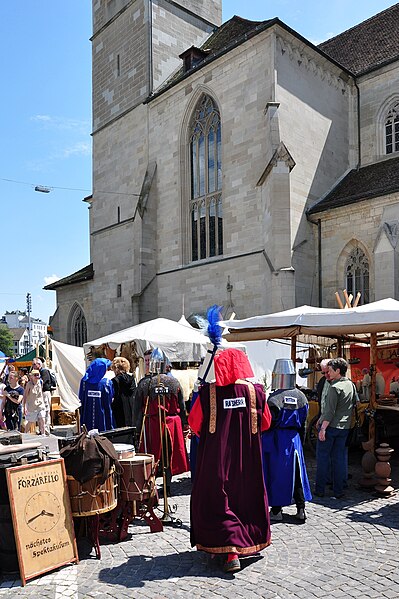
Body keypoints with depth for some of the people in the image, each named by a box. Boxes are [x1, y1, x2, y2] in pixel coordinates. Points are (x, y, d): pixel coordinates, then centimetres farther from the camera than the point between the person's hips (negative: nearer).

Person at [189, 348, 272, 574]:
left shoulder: (208, 392, -12)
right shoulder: (255, 391, -7)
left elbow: (194, 423, -2)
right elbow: (266, 422, 5)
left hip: (216, 456, -2)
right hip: (247, 458, 3)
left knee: (217, 501, 8)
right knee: (247, 498, 20)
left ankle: (231, 551, 0)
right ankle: (250, 542, 35)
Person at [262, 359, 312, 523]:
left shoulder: (274, 398, -17)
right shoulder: (301, 397, 2)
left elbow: (268, 423, -14)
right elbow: (303, 423, 9)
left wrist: (262, 442, -4)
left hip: (276, 440, -5)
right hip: (294, 439, 5)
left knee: (275, 473, 6)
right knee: (296, 473, 13)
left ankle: (276, 510, 14)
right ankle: (301, 509, 19)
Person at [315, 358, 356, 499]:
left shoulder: (335, 387, -16)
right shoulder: (351, 385, 7)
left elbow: (330, 411, -19)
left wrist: (323, 428, -17)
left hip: (330, 426, -7)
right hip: (344, 427, 7)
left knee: (323, 458, 3)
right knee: (339, 458, 10)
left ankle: (320, 490, 8)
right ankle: (338, 491, 13)